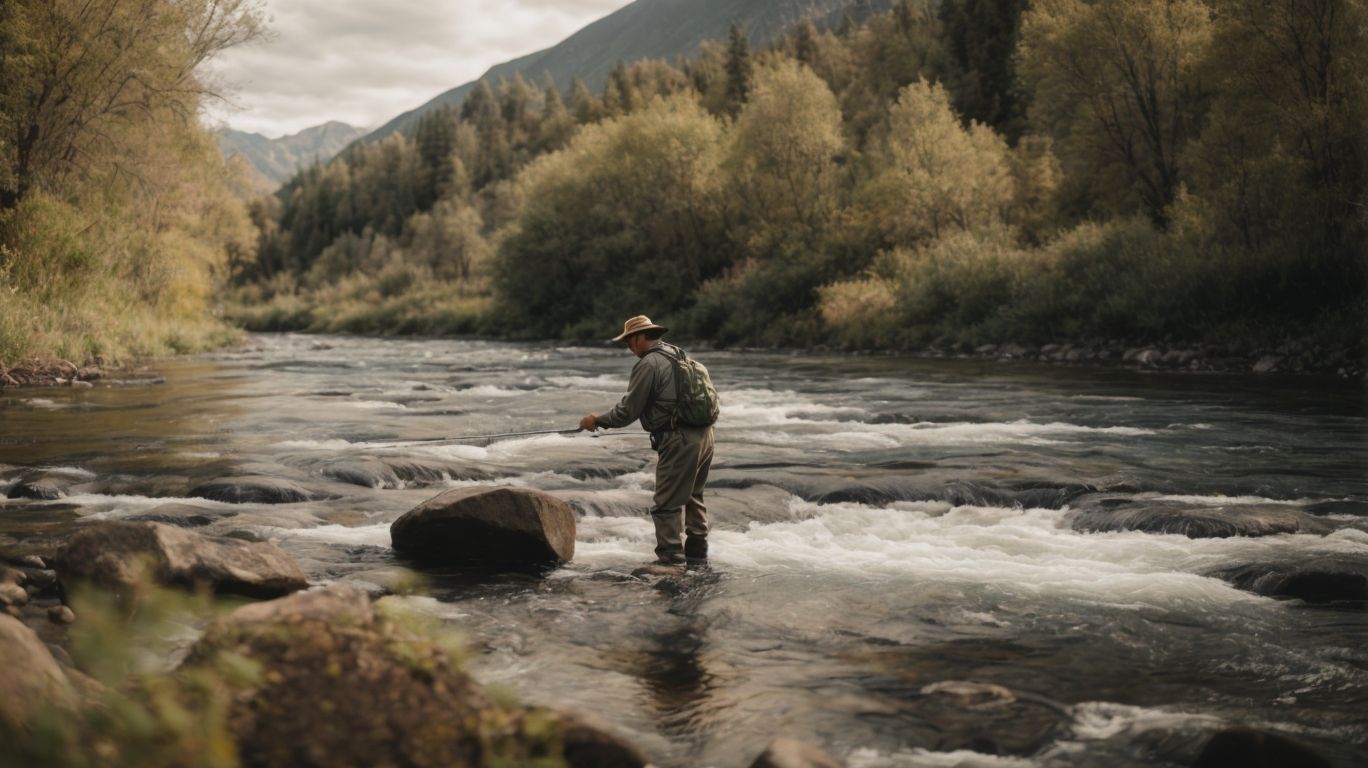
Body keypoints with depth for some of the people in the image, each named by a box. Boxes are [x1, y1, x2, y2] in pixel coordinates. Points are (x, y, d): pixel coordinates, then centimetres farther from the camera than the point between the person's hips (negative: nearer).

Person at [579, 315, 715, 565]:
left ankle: (670, 558, -5)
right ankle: (697, 550, 27)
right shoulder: (678, 355, 16)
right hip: (703, 434, 9)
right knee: (693, 495, 21)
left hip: (679, 439, -9)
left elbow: (628, 411, -9)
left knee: (666, 503, -4)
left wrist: (597, 420, 5)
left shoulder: (648, 364, -10)